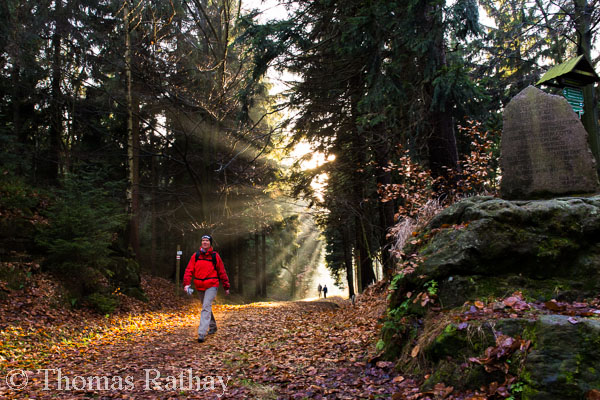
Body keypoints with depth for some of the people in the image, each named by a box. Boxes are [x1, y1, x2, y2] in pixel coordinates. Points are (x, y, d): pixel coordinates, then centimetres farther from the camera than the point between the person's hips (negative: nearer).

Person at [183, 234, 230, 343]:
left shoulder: (215, 256, -3)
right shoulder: (196, 256, 3)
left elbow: (222, 272, 1)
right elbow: (189, 270, -2)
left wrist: (226, 287, 4)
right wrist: (186, 283, -17)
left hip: (211, 286, -4)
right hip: (200, 287, 4)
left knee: (206, 307, -16)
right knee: (206, 307, 18)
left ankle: (202, 333, -19)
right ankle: (213, 327, 37)